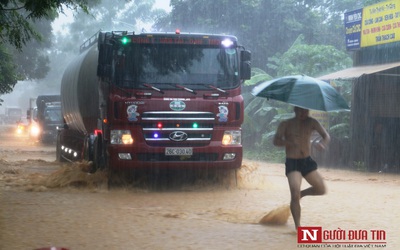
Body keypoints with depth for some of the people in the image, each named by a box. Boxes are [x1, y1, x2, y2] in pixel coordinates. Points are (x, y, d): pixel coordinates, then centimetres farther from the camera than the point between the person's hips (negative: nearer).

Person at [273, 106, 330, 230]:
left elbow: (326, 135, -3)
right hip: (292, 163, -4)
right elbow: (276, 141, -15)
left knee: (321, 189, 0)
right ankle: (298, 227, -8)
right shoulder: (286, 125, -4)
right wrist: (290, 142, -36)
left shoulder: (311, 122, 2)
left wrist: (323, 143, -28)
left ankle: (302, 193, 29)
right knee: (295, 194, -16)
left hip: (307, 161, 4)